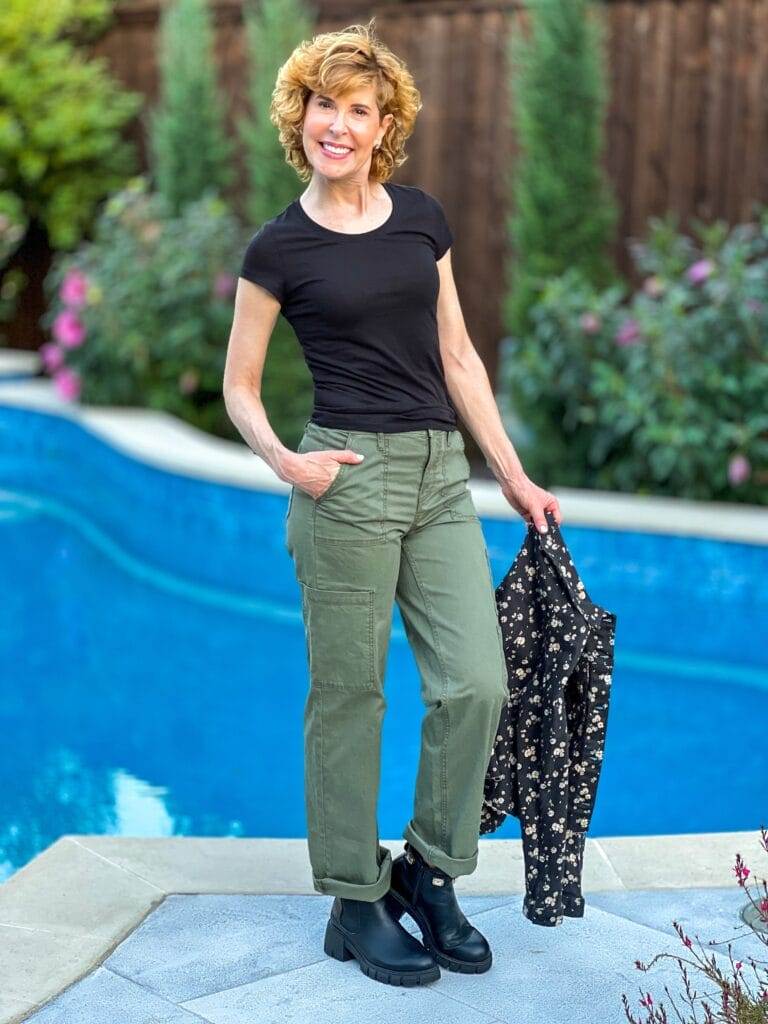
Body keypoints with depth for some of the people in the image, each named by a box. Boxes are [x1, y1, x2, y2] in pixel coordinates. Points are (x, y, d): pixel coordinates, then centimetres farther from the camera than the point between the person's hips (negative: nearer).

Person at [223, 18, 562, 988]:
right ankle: (354, 903, 18)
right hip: (349, 478, -4)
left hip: (441, 474, 5)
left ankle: (428, 872, 20)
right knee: (349, 695, 3)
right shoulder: (280, 246, -2)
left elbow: (457, 355, 13)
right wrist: (284, 462, -17)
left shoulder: (422, 216, 10)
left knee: (476, 682, 0)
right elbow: (239, 388, 2)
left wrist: (514, 474, 11)